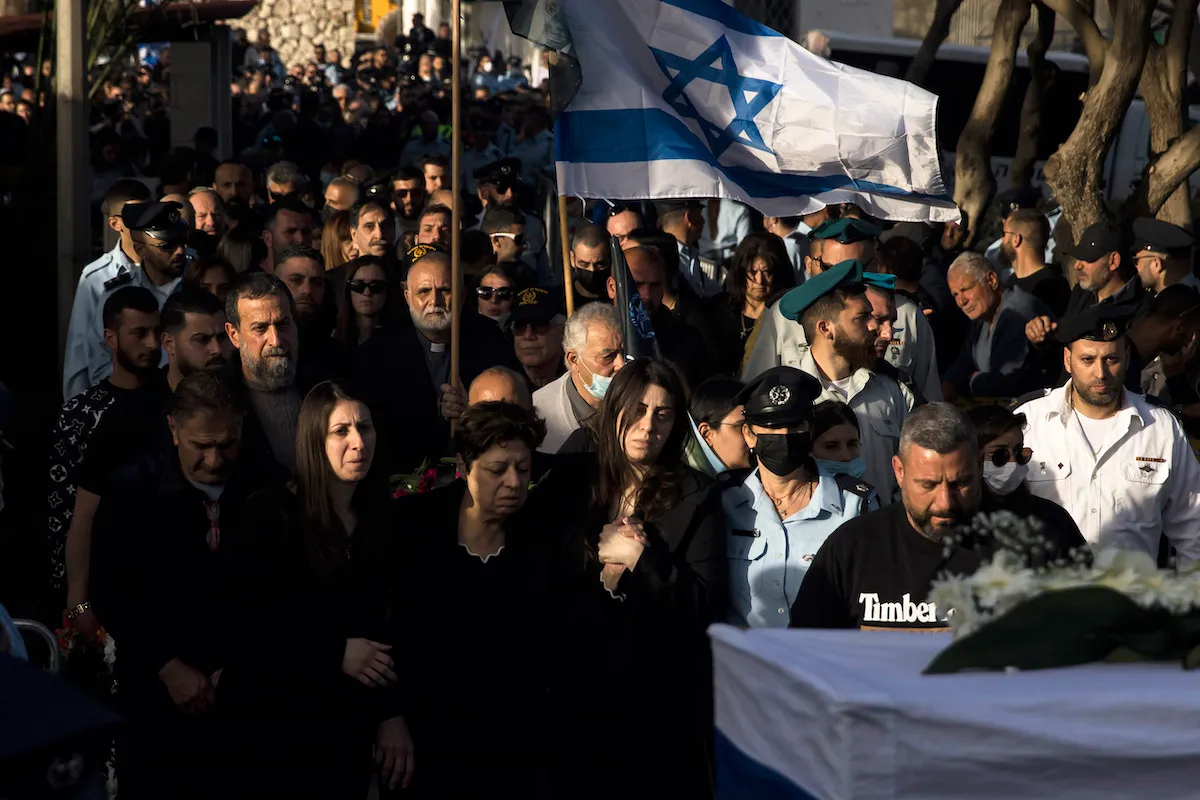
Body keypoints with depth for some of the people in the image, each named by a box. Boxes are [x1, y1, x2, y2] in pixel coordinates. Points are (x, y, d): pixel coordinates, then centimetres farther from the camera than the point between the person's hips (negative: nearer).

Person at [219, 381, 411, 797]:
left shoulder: (384, 517, 2)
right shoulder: (271, 511, -12)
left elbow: (386, 628, 3)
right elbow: (238, 620, -15)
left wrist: (393, 713, -4)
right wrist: (335, 652, -18)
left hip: (347, 728, 4)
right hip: (270, 719, -4)